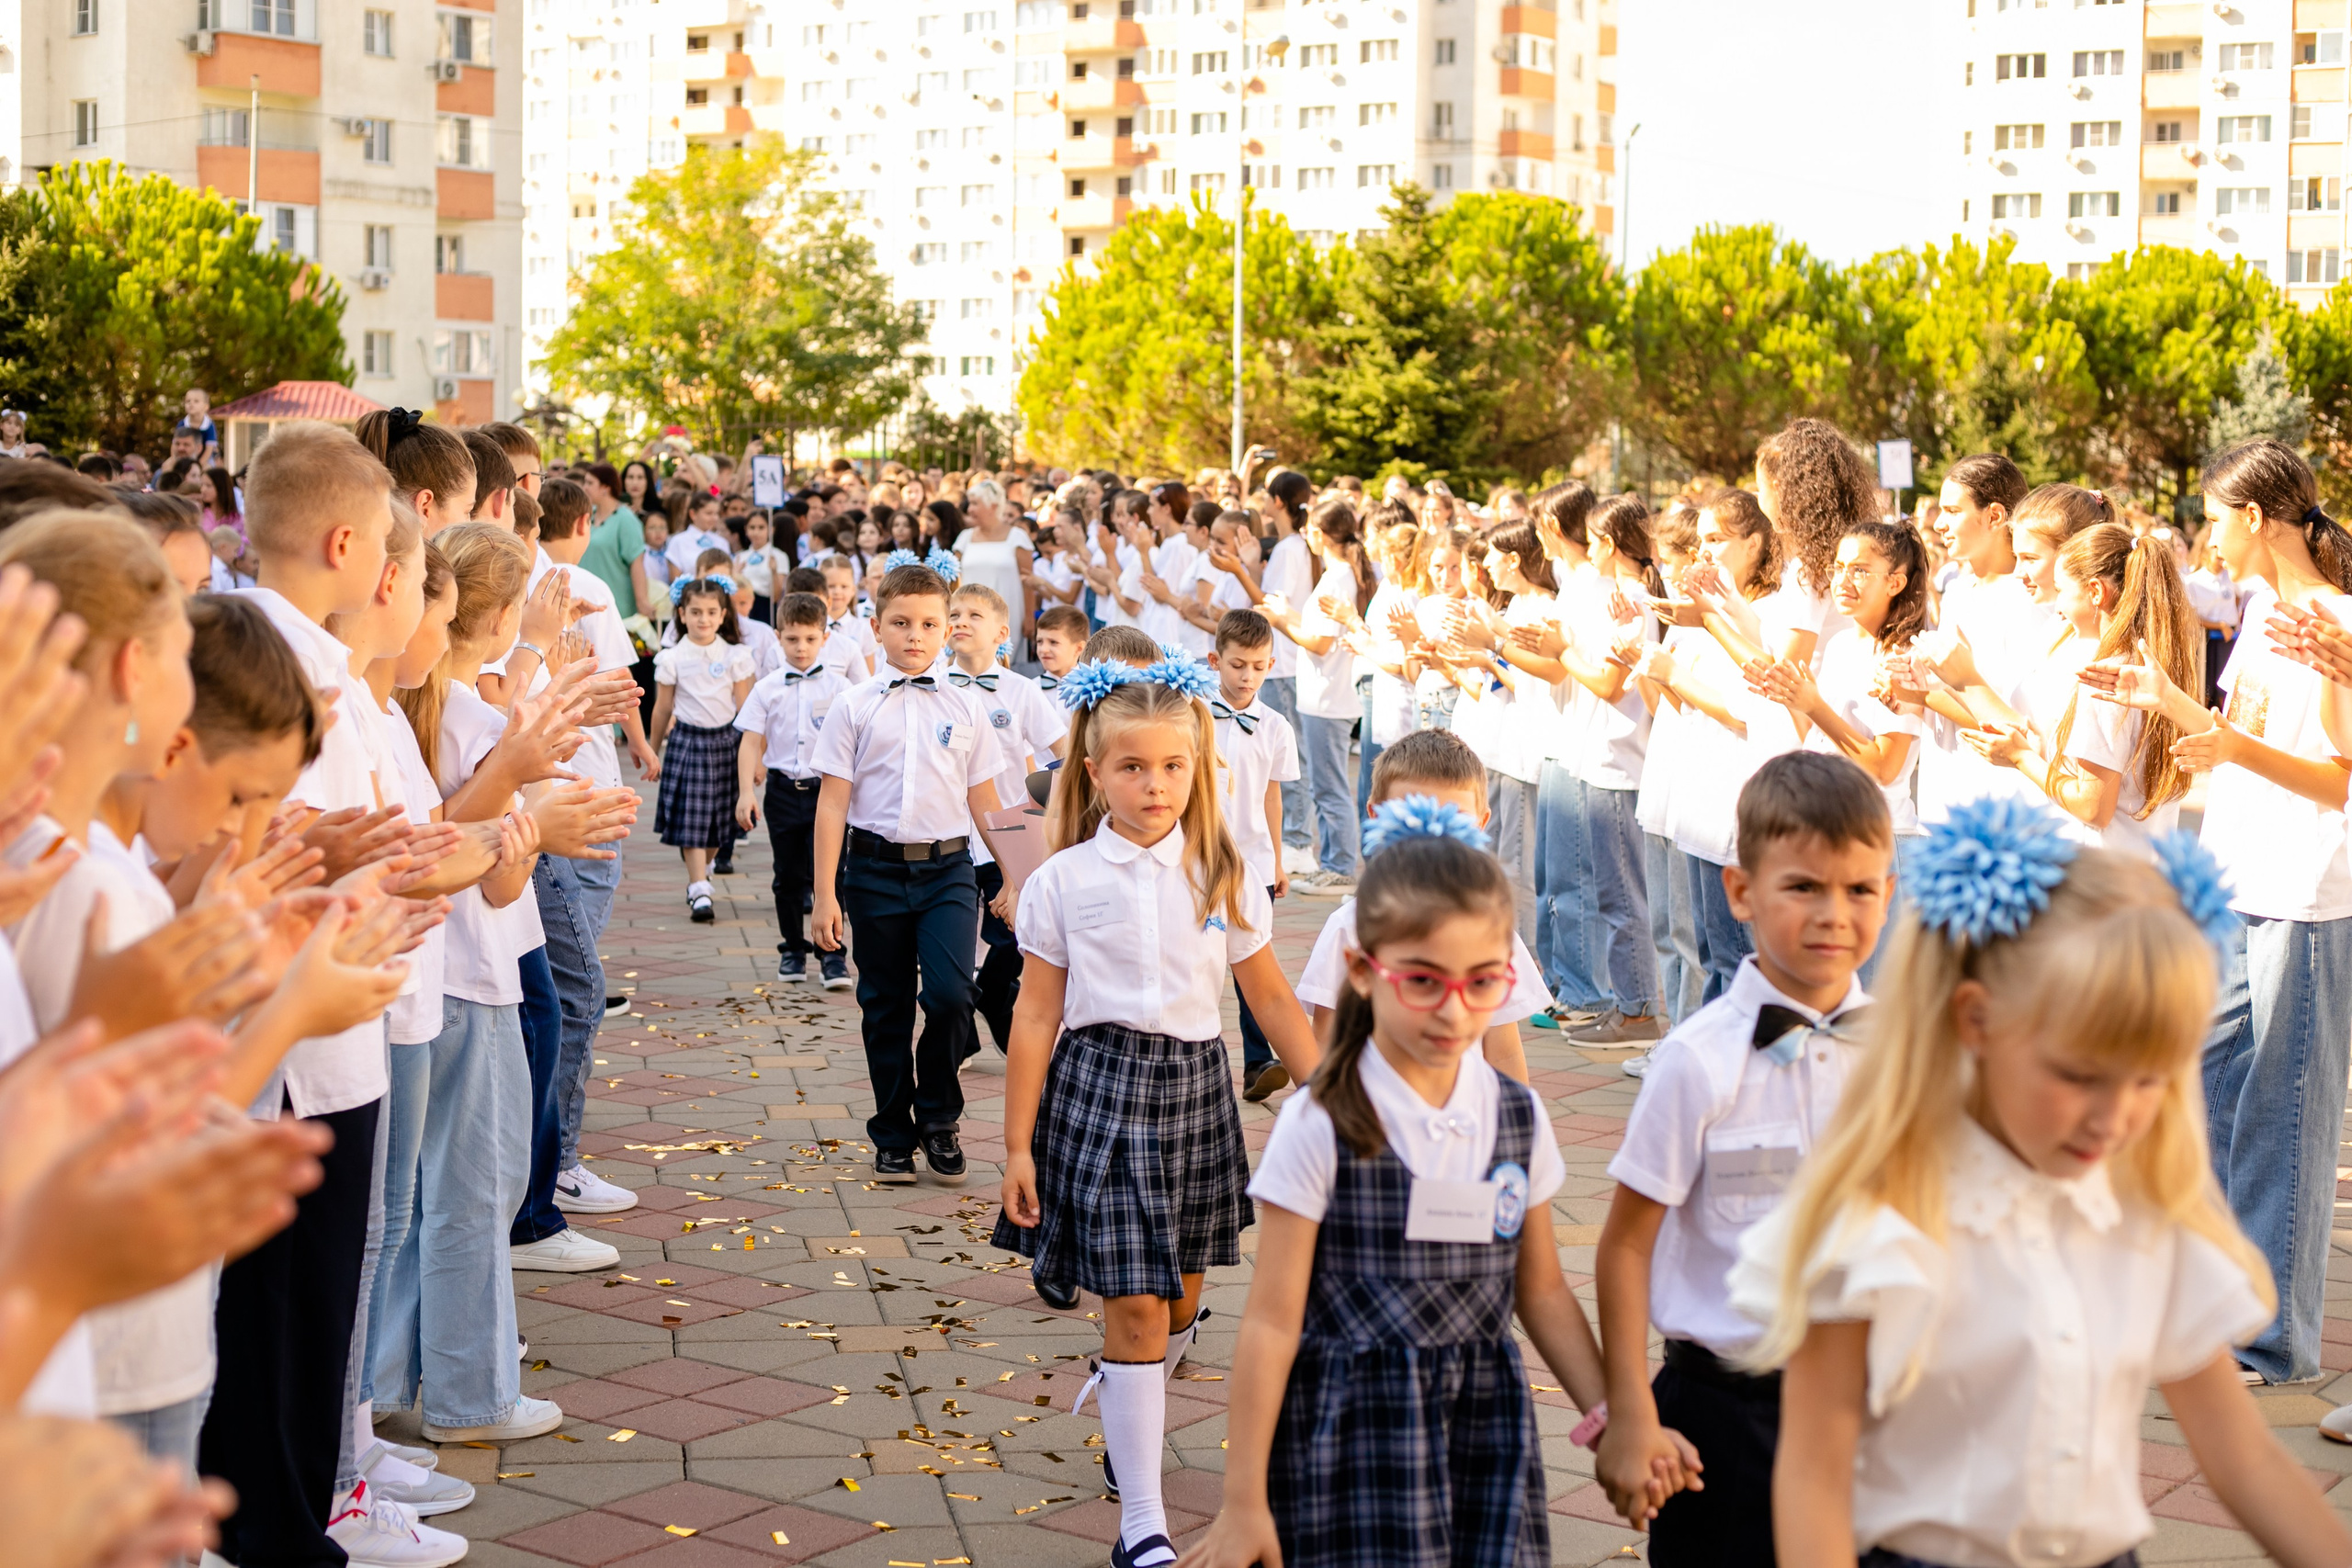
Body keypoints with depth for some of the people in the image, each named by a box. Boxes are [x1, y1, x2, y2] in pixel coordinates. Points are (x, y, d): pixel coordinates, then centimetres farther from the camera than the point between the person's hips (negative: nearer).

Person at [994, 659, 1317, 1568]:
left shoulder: (1222, 878, 1)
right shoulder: (1063, 883, -4)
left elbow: (1271, 998, 8)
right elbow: (1036, 1017, -2)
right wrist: (1019, 1145, -2)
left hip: (1196, 1085, 3)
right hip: (1100, 1084, -3)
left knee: (1179, 1302, 12)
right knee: (1135, 1306, -6)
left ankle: (1129, 1432, 42)